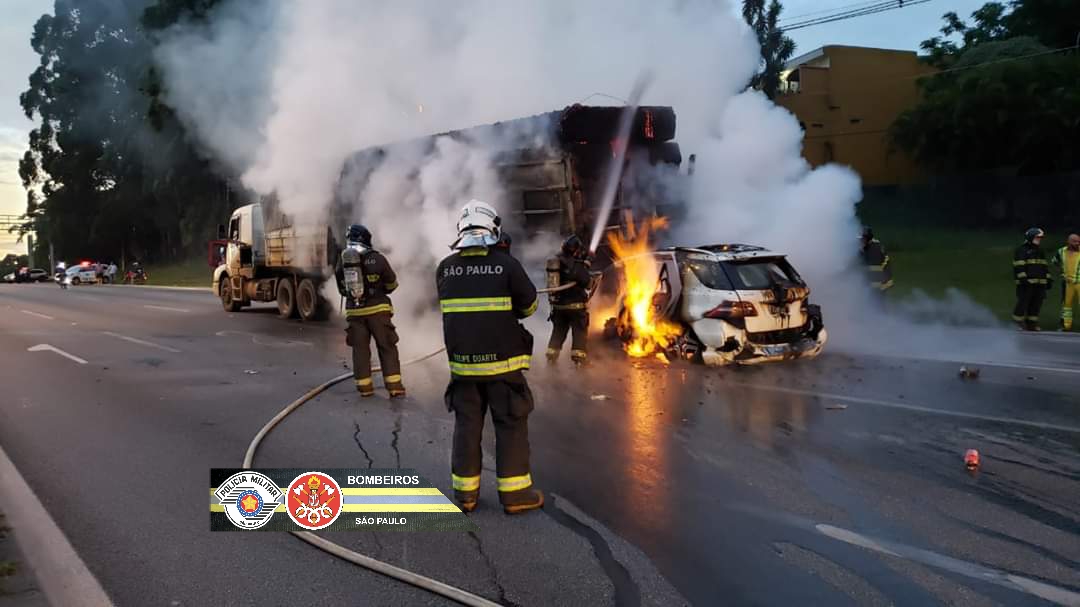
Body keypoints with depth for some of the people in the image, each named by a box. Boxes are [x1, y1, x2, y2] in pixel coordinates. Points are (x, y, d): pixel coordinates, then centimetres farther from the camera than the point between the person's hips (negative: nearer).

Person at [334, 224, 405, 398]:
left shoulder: (342, 261, 3)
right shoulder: (375, 258, -8)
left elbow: (342, 289, 12)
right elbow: (392, 283, 4)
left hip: (354, 311, 3)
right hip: (377, 309, -3)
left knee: (360, 349, 10)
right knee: (387, 348, 2)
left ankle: (364, 387, 10)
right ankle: (394, 386, -1)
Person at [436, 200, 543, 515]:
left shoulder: (444, 268, -1)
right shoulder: (506, 264, -11)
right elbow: (529, 305, 0)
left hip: (462, 361, 3)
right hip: (501, 360, -3)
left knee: (467, 424, 12)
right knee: (511, 424, 6)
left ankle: (465, 492, 17)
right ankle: (514, 492, 8)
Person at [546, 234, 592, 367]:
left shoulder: (556, 261, 3)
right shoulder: (577, 265, -17)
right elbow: (586, 281, -13)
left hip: (558, 304, 6)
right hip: (576, 305, -6)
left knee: (558, 331, 17)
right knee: (580, 332, 3)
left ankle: (551, 356, 17)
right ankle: (579, 358, 0)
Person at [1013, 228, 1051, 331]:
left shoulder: (1040, 251, 20)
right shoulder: (1021, 250, -4)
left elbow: (1044, 266, 22)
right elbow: (1019, 266, -13)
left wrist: (1048, 279, 15)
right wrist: (1022, 278, -22)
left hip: (1039, 283, 7)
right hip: (1026, 283, -7)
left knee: (1036, 304, 5)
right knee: (1023, 303, -7)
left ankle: (1031, 324, 10)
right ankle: (1018, 322, 2)